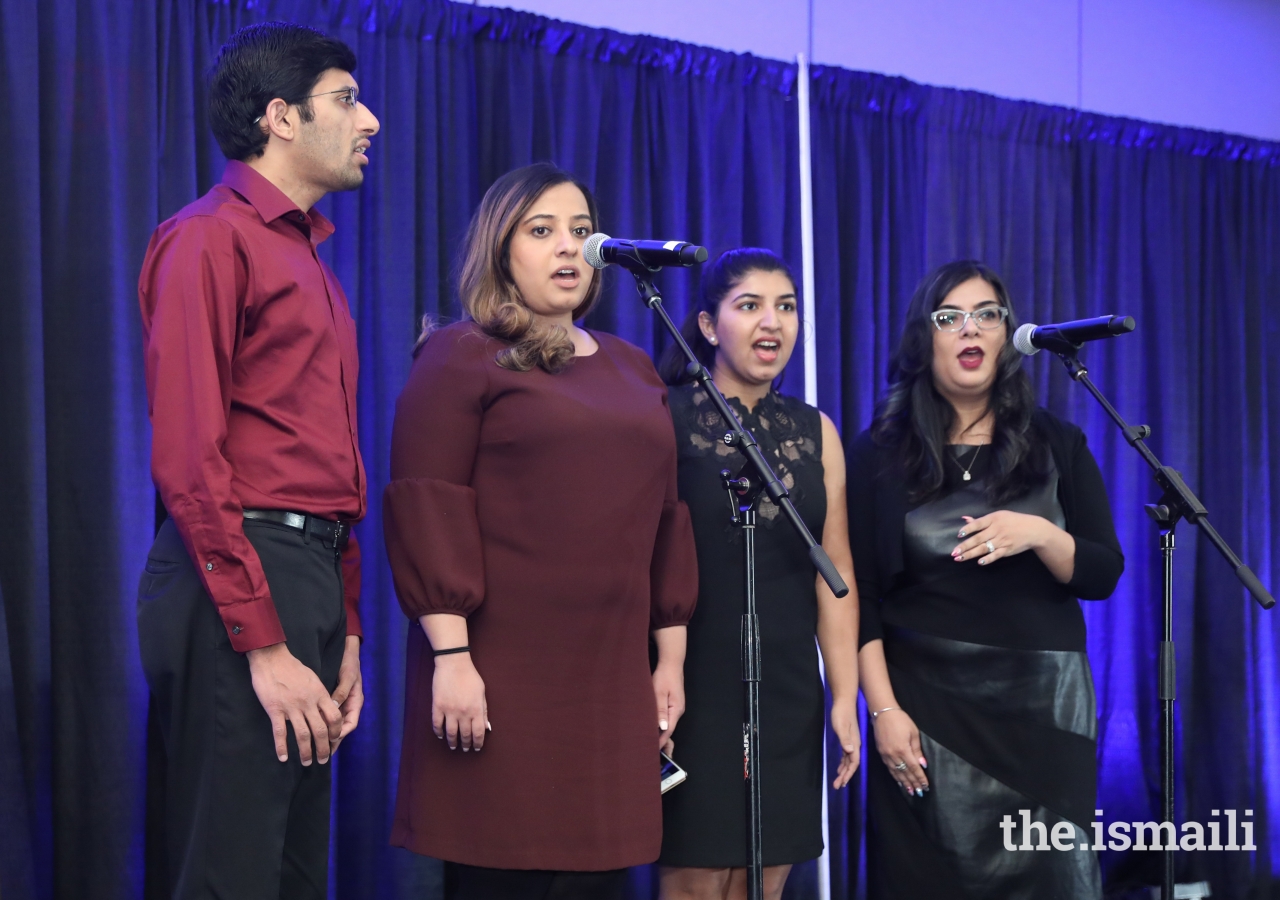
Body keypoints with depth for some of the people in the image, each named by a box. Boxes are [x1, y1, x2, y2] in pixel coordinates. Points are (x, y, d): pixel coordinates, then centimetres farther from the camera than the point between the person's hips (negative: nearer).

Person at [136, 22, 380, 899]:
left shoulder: (311, 260, 21)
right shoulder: (210, 238, -6)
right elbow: (187, 458, -14)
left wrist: (346, 630, 16)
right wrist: (262, 645, -18)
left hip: (315, 582, 9)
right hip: (235, 583, -9)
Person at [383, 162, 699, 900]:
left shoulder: (633, 370, 18)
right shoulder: (461, 356, 1)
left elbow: (665, 516, 18)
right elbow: (427, 511, -8)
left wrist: (671, 655, 13)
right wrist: (451, 653, -16)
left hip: (611, 675, 5)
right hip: (501, 671, -5)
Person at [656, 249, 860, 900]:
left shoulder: (815, 432, 10)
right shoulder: (665, 419, -4)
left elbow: (834, 573, 9)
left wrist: (845, 696, 4)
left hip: (786, 692, 4)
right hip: (696, 687, -4)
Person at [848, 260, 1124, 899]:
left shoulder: (1057, 445, 6)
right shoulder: (878, 455, 1)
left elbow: (1103, 575, 3)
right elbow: (861, 598, -2)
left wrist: (1040, 534, -16)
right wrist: (883, 710, -11)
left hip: (1046, 702, 2)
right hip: (926, 706, -1)